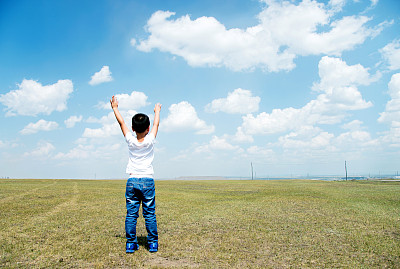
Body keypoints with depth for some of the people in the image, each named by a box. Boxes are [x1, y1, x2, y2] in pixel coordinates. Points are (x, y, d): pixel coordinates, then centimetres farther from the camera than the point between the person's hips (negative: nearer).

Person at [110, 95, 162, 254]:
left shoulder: (130, 141, -3)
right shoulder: (150, 141, -6)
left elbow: (121, 123, 10)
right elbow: (156, 125, 11)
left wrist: (115, 108, 24)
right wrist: (157, 111, 30)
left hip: (132, 181, 1)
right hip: (147, 181, -1)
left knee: (131, 214, 6)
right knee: (150, 214, 4)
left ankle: (131, 243, 10)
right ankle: (153, 243, 10)